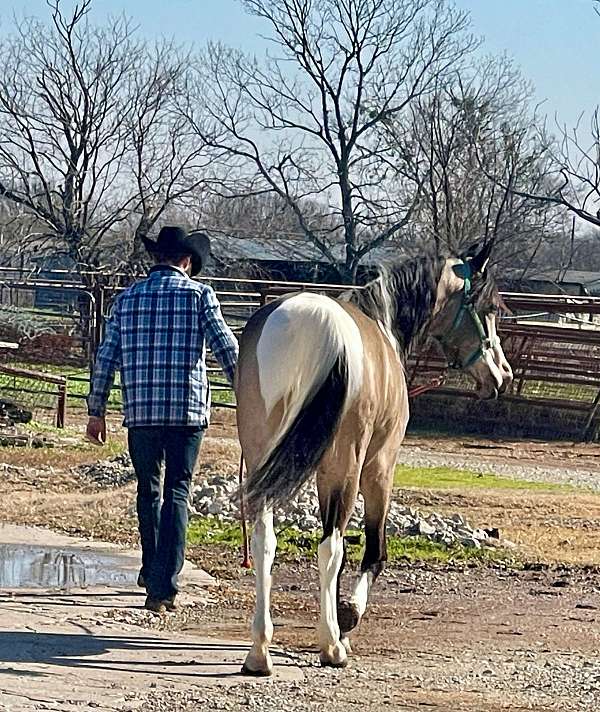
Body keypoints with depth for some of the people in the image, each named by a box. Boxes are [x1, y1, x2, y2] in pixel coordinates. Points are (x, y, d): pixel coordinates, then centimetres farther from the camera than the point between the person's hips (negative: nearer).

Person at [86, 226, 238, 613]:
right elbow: (227, 347, -6)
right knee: (177, 494, 0)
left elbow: (106, 359, 9)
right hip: (188, 410, -3)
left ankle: (152, 573, 30)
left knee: (148, 491, 19)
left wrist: (96, 411, 15)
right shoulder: (200, 294, 0)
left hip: (140, 411, 3)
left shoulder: (127, 297, 9)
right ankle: (164, 585, -10)